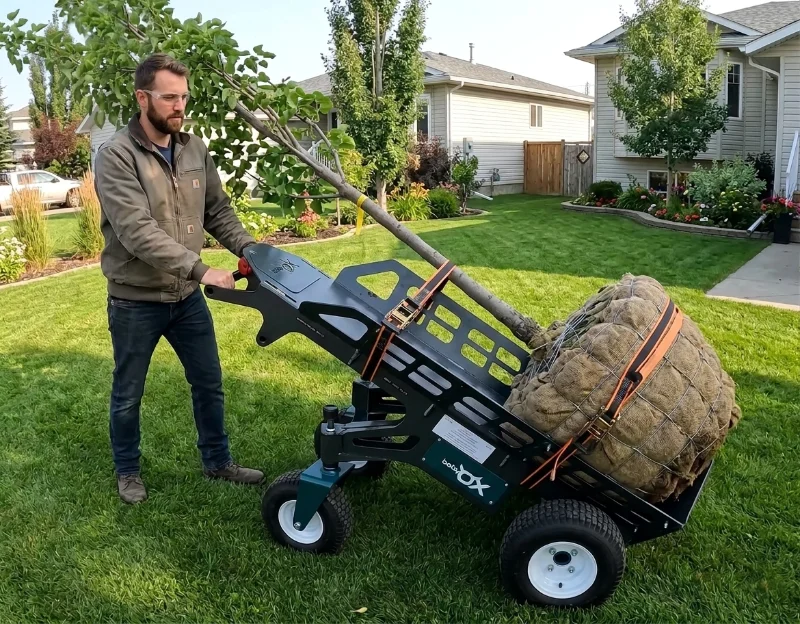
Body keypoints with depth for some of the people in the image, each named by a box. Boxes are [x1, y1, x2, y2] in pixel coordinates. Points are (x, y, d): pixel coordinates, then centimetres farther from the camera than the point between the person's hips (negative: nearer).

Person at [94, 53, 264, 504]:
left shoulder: (195, 149, 1)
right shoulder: (116, 157, -18)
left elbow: (218, 212, 7)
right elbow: (137, 232, -28)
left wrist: (249, 249, -10)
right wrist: (200, 269, -34)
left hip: (186, 296, 5)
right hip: (135, 301, -5)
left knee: (209, 383, 15)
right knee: (128, 394, 13)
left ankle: (218, 463, 34)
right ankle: (128, 472, 35)